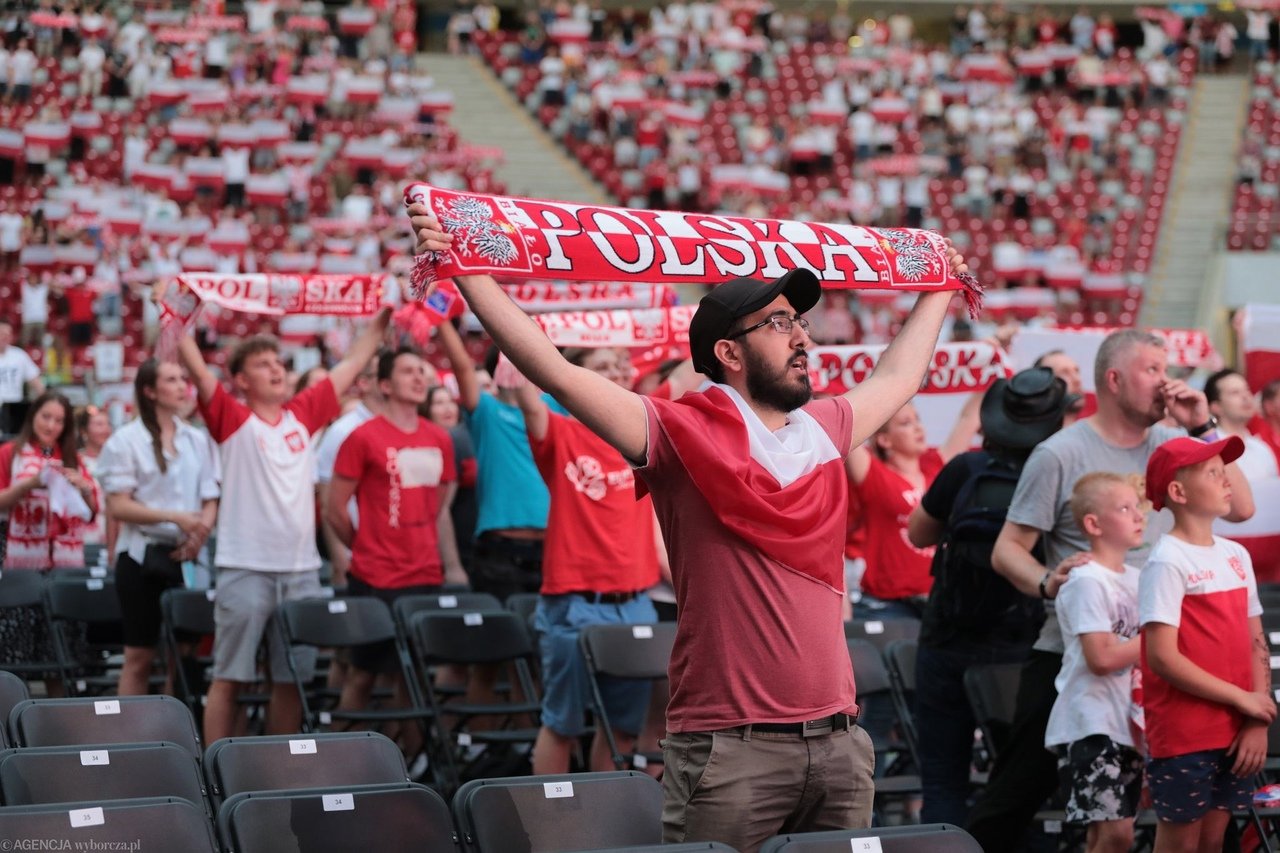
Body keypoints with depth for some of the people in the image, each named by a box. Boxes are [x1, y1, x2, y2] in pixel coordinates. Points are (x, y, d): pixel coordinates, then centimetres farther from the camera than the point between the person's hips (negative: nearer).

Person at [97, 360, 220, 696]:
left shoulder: (198, 439, 9)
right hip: (143, 555, -4)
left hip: (186, 556, 4)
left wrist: (200, 533, -12)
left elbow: (210, 500, 9)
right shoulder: (126, 441, -3)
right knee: (140, 656, -2)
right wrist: (175, 517, -20)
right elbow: (118, 507, -9)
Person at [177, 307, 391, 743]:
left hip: (301, 569, 4)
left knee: (292, 678, 8)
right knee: (229, 677, -1)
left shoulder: (303, 414, 12)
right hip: (245, 570, -4)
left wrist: (381, 318, 11)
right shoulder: (232, 419, 0)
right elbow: (195, 367, -10)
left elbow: (352, 363, 15)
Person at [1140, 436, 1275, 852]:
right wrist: (1242, 699, -13)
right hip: (1183, 737, -6)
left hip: (1237, 734, 6)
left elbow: (1256, 644, 11)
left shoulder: (1236, 556, 9)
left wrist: (1259, 721, -1)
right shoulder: (1168, 563, -12)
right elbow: (1162, 658, -18)